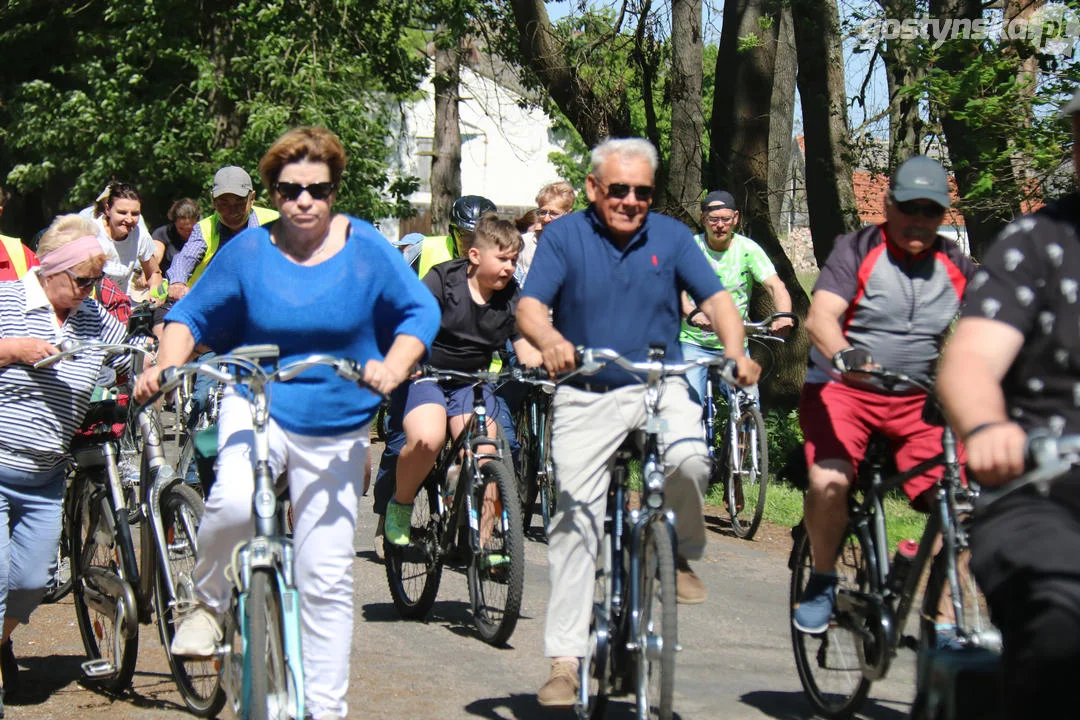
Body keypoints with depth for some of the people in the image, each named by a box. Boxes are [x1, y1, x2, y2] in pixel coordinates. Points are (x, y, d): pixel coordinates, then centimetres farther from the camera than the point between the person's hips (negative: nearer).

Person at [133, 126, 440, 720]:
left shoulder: (365, 249, -4)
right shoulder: (249, 250, -4)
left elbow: (420, 312, 1)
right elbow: (192, 314, 4)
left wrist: (393, 366, -17)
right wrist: (166, 366, -14)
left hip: (335, 431, 1)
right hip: (257, 403, -1)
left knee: (326, 577, 2)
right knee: (235, 502, -33)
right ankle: (208, 598, -2)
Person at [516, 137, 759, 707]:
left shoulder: (671, 236, 5)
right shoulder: (564, 237, -1)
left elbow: (714, 297, 0)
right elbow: (529, 306, -11)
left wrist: (735, 350, -20)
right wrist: (550, 340, -34)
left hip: (659, 386, 1)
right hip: (586, 396, -1)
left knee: (690, 460, -30)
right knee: (575, 517, -5)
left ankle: (682, 555, 1)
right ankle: (564, 658, 2)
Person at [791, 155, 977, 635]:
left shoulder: (955, 265, 6)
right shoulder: (859, 250, -6)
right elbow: (821, 315, -19)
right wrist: (844, 354, -41)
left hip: (918, 400, 3)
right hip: (843, 388, -3)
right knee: (829, 482, -28)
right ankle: (822, 581, -1)